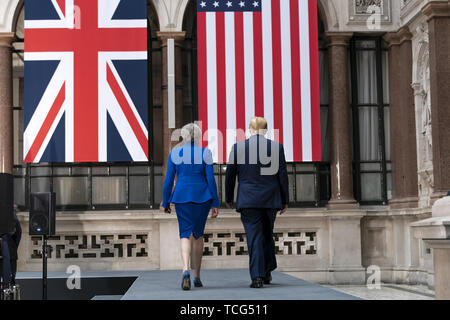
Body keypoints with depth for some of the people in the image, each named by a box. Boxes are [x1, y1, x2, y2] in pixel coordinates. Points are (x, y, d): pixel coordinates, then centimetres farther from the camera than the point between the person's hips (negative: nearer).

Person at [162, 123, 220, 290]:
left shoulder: (175, 153, 0)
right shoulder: (205, 153, -2)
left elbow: (168, 180, 1)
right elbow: (211, 180, -4)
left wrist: (165, 202, 10)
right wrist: (215, 203, 1)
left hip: (182, 196, 0)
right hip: (202, 196, 0)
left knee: (185, 234, 1)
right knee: (198, 234, 14)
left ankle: (186, 269, -25)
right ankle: (197, 276, 19)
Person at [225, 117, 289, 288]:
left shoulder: (238, 147, -1)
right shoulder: (276, 147, 0)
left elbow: (230, 175, 4)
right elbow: (282, 175, 1)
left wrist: (229, 198, 16)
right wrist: (285, 201, 8)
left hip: (248, 200, -2)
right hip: (271, 200, 2)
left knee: (254, 237, -3)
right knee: (267, 235, 18)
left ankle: (257, 277, -9)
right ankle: (267, 272, 22)